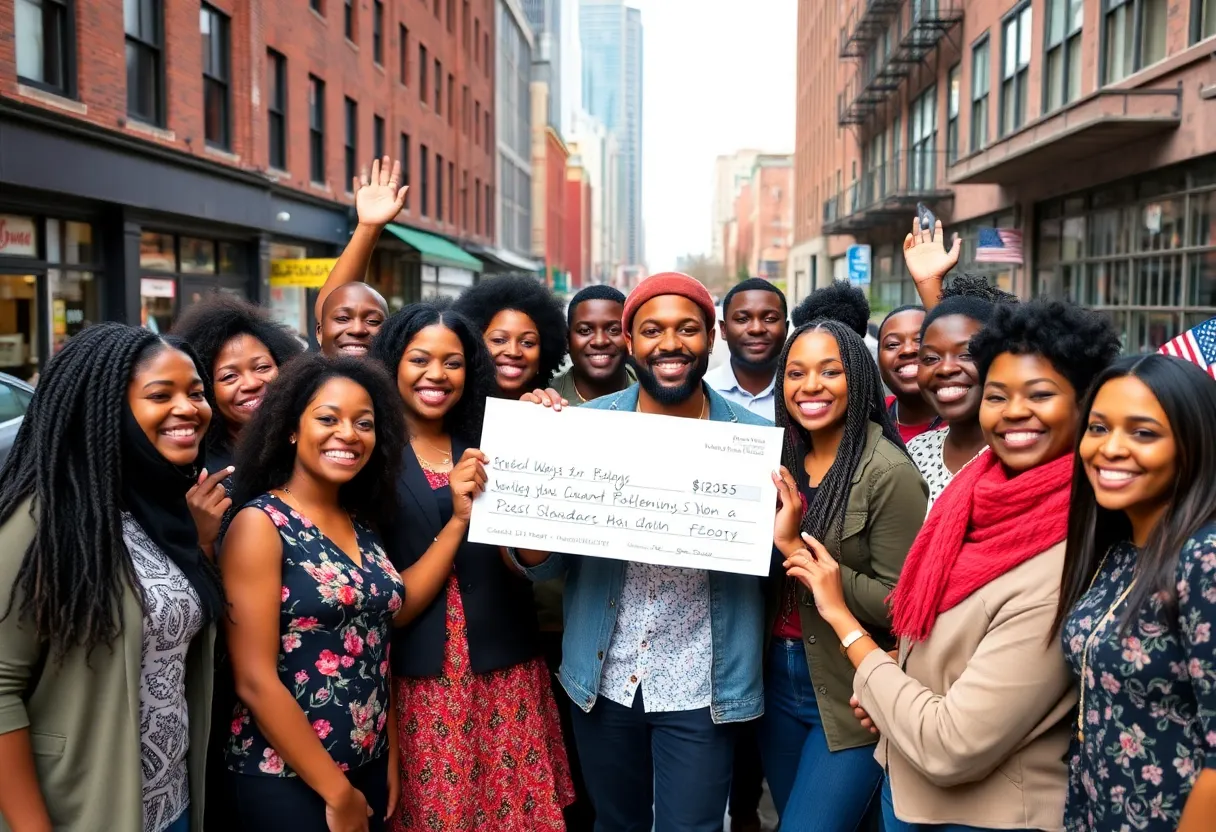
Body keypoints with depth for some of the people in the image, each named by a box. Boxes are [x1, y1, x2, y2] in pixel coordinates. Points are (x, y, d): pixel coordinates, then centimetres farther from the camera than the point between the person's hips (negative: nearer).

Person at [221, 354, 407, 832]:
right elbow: (254, 680, -17)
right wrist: (337, 792, -14)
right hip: (284, 781, -6)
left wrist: (390, 757, 6)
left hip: (368, 770, 6)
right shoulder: (261, 523, -13)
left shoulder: (363, 526, 6)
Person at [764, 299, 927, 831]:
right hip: (777, 678, 7)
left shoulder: (889, 474, -17)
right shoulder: (785, 461, 3)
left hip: (853, 698, -7)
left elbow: (899, 603, -20)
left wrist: (795, 546, -23)